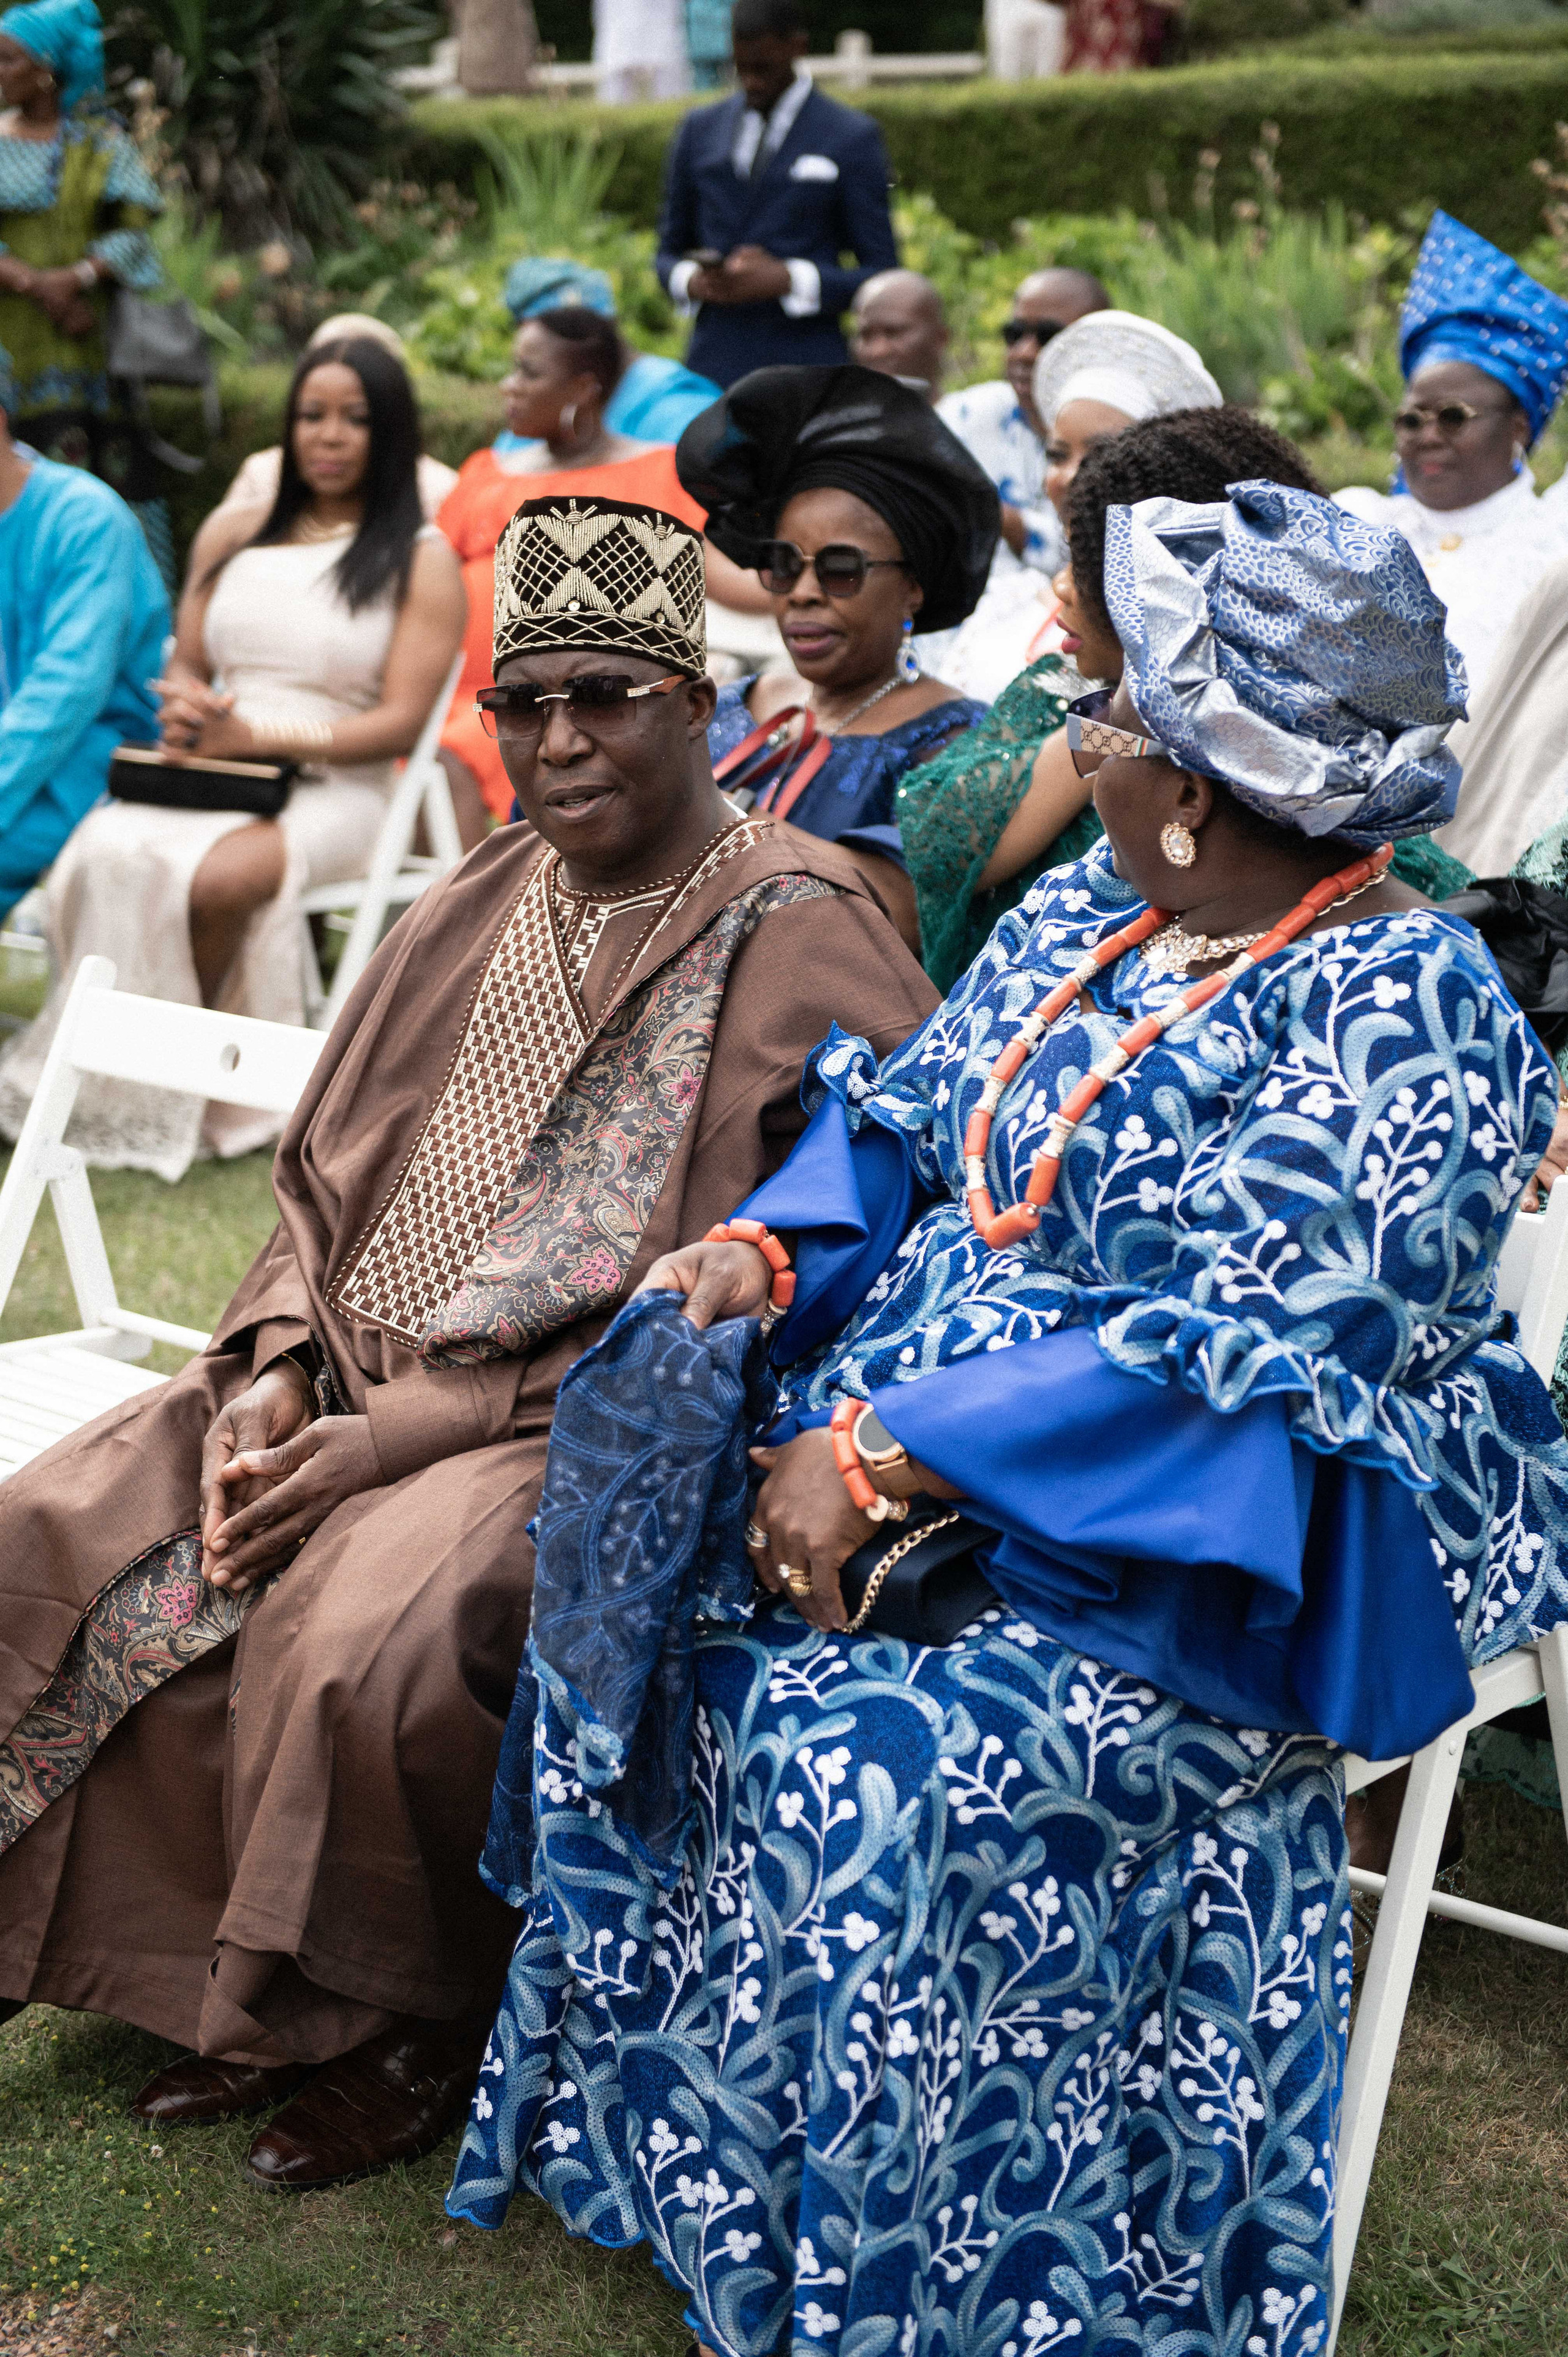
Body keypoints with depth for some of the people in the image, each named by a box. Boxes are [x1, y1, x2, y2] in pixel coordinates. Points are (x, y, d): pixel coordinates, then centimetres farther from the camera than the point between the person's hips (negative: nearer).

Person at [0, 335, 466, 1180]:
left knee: (220, 875, -36)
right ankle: (107, 1080, -18)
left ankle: (177, 1092, -15)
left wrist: (255, 738, -15)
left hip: (333, 793, -4)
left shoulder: (420, 560, 4)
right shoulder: (231, 534, 20)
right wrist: (185, 709, -4)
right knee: (101, 851, -30)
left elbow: (400, 722, -5)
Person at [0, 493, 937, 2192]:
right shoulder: (478, 912, 11)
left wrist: (396, 1438, -19)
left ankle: (406, 2030, -2)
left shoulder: (795, 947, -12)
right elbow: (330, 1175, 16)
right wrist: (274, 1368, -5)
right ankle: (211, 1973, 8)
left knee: (372, 1637, -31)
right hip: (362, 1376, 8)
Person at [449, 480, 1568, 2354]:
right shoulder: (1082, 916, 10)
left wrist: (891, 1456, -28)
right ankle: (641, 2151, 3)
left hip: (1207, 1570, -8)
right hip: (918, 1467, 8)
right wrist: (773, 1245, -7)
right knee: (648, 1606, -12)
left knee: (875, 1765, -28)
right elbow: (903, 1129, 16)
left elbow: (1247, 1348, -24)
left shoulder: (1400, 1004, -15)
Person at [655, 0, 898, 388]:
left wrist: (788, 280, -14)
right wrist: (690, 281, -5)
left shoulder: (853, 138, 1)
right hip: (713, 370, 3)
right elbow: (670, 254, 20)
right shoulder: (700, 130, 13)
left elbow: (880, 278, 0)